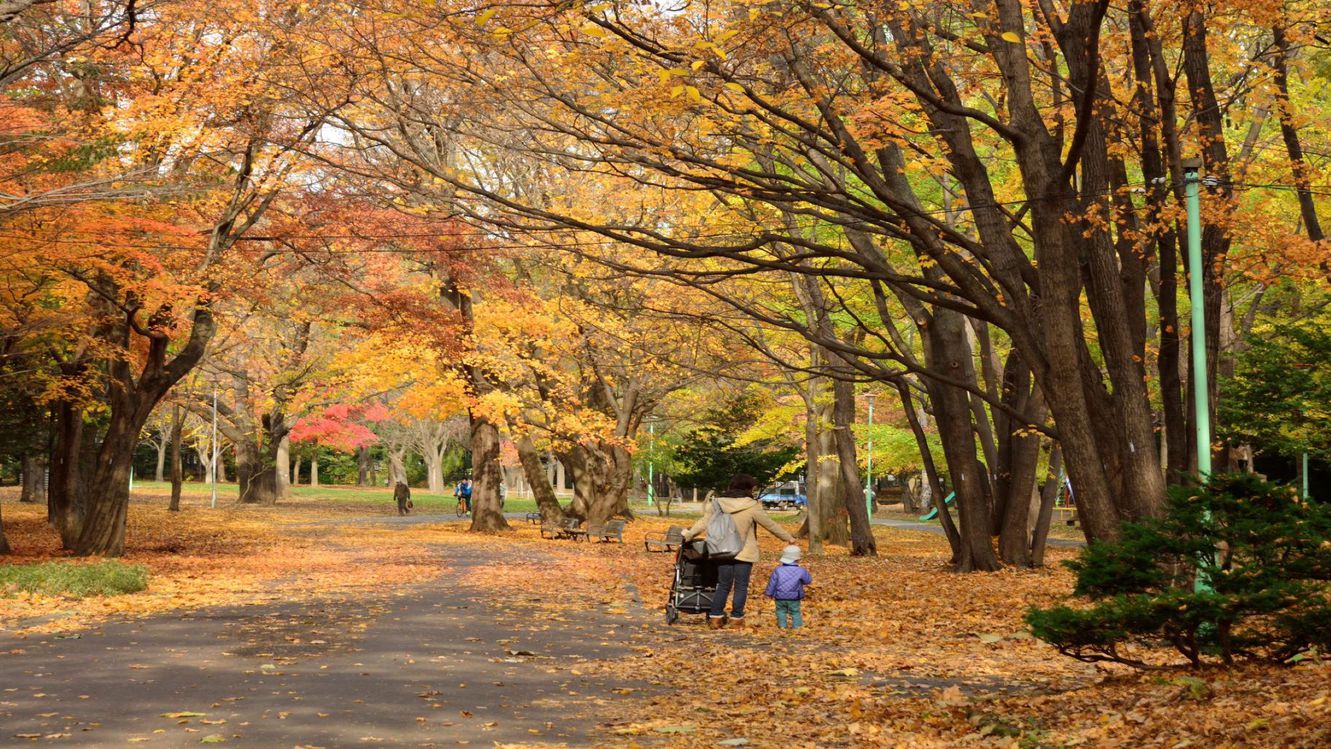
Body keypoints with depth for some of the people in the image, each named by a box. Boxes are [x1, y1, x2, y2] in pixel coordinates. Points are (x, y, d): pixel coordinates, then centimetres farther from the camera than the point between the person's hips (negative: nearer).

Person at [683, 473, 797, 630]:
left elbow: (704, 523, 1)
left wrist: (688, 535, 16)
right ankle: (736, 618, 9)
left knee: (723, 586, 13)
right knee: (741, 586, 8)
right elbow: (770, 524, -2)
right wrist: (788, 538, 10)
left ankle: (715, 617, 10)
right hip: (744, 553, -3)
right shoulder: (752, 506, -11)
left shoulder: (718, 504, -2)